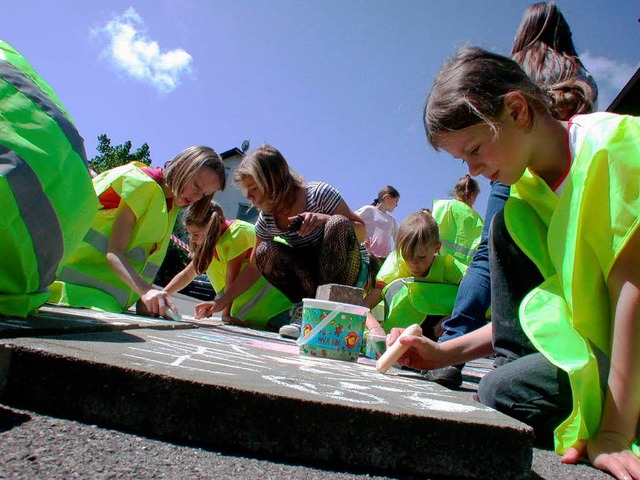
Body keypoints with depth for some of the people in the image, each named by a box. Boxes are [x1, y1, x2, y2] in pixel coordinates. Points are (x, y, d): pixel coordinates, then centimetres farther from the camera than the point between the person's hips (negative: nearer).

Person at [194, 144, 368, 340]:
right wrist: (221, 303, -2)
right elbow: (253, 268, 4)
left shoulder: (319, 194, -19)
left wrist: (325, 219, -32)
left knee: (338, 223, -33)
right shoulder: (266, 220, -3)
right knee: (264, 252, -19)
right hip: (311, 276, 4)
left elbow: (362, 232, -14)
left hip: (344, 272, -3)